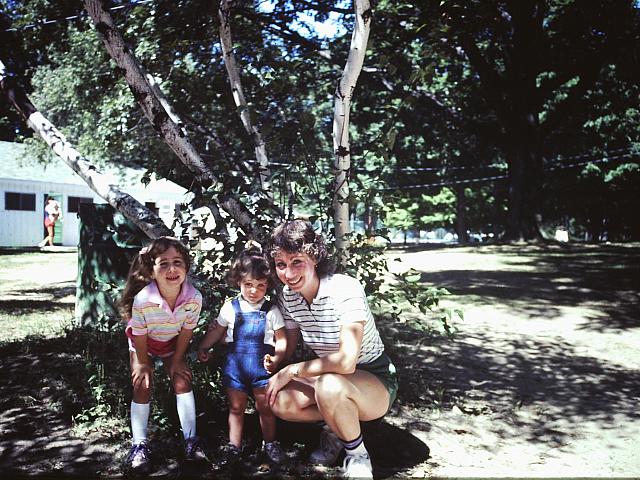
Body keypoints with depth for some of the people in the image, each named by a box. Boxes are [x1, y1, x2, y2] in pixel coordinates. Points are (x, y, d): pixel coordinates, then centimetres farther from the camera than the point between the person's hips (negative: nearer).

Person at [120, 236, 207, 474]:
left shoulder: (194, 298, -33)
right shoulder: (142, 299, -39)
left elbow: (186, 332, -15)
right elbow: (140, 335, -22)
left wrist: (176, 361, -5)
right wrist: (143, 363, -9)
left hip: (172, 342, 2)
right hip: (143, 343, -1)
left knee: (182, 381, -6)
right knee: (142, 386, -7)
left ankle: (191, 440, 4)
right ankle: (140, 445, 5)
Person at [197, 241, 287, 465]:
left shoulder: (271, 311, -5)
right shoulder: (230, 308, -1)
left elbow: (281, 339, -5)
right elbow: (216, 330, 13)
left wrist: (276, 359, -19)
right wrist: (203, 348, 11)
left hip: (262, 364, -1)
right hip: (235, 364, 2)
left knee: (265, 406, 7)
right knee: (236, 407, 11)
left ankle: (270, 443, 25)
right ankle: (234, 446, 23)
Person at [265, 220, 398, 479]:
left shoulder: (345, 289, -27)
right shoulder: (287, 297, -6)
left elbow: (346, 361, -35)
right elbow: (287, 350, 6)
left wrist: (290, 371, -25)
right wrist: (275, 375, -14)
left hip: (377, 380, -6)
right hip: (330, 379, 6)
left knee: (328, 386, -37)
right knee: (280, 401, -20)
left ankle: (357, 454, -9)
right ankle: (337, 424, 8)